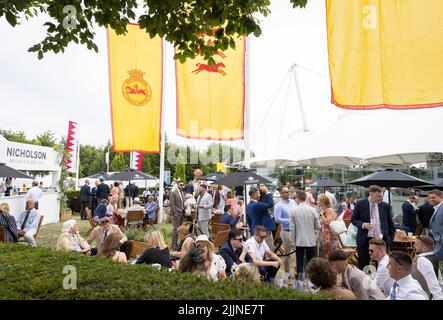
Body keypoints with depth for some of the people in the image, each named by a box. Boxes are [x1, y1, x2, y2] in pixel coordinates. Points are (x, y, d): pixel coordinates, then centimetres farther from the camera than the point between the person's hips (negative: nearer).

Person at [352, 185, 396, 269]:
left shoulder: (385, 206, 3)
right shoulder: (360, 204, -4)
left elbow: (390, 223, 11)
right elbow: (354, 219, 0)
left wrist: (391, 238, 8)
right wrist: (363, 225, -18)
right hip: (365, 240, -2)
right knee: (363, 265, 7)